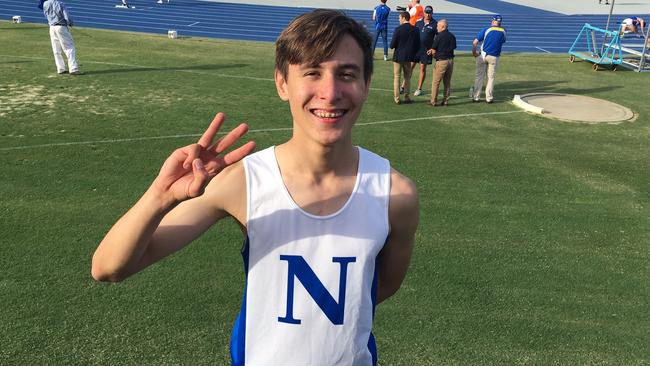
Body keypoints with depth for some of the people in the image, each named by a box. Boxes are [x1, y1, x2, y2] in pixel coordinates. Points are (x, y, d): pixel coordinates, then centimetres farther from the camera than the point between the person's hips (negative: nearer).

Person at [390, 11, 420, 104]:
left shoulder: (398, 29, -14)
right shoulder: (415, 30, -1)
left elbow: (392, 45, -13)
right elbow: (418, 45, 2)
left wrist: (392, 46, 9)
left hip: (398, 57, -3)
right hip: (409, 57, 3)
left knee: (397, 77, 7)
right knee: (407, 78, 15)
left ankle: (397, 98, 7)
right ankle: (407, 97, 16)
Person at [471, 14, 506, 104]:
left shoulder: (487, 29, -6)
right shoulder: (503, 31, 1)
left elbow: (475, 42, -11)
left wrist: (474, 52, 1)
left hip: (483, 55, -1)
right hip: (494, 57, 1)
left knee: (479, 76, 7)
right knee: (491, 78, 10)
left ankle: (476, 97, 7)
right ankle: (489, 98, 10)